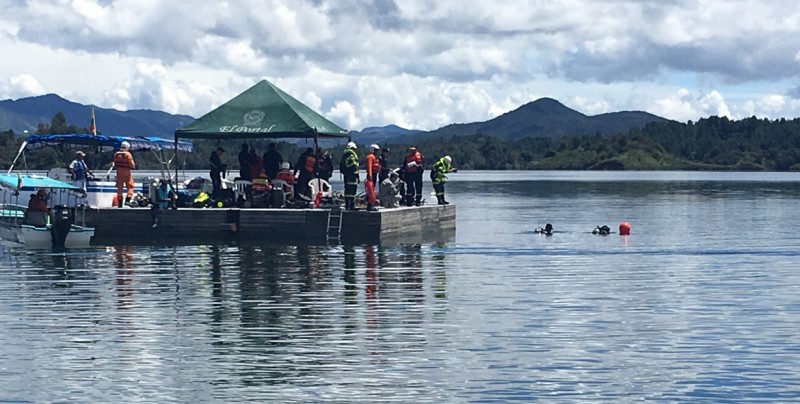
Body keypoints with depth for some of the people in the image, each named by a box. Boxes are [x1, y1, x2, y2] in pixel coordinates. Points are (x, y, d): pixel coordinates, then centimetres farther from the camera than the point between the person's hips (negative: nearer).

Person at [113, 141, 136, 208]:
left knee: (119, 188, 10)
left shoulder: (116, 154, 7)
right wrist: (133, 165, 8)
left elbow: (115, 164, 13)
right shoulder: (127, 154, -10)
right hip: (126, 172, -5)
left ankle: (119, 203, 10)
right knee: (130, 187, 3)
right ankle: (127, 200, -15)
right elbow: (132, 164, -12)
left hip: (119, 172, 5)